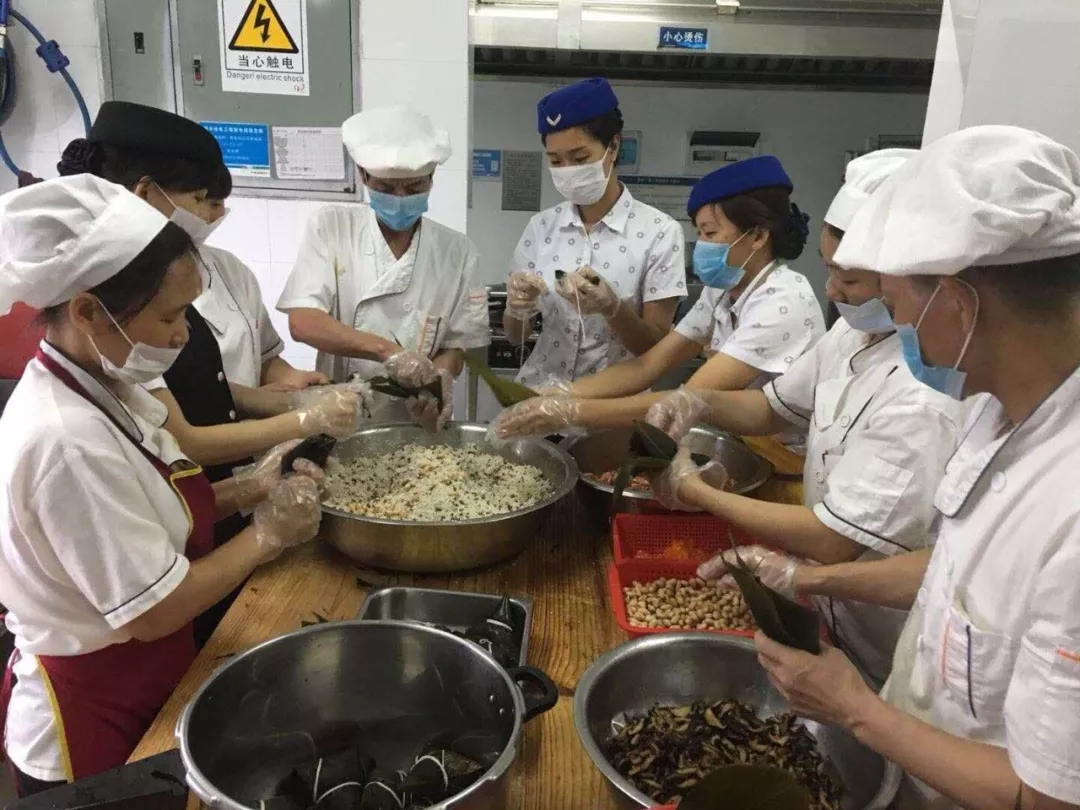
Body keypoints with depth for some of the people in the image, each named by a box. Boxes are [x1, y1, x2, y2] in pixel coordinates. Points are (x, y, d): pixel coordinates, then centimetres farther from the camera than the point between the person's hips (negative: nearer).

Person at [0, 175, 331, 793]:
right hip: (95, 723, -8)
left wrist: (248, 489, -7)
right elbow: (154, 611, -26)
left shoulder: (103, 389, -3)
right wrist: (267, 535, -16)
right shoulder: (66, 441, -31)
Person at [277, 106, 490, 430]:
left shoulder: (457, 250, 0)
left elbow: (458, 344, 3)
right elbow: (303, 322, -12)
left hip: (417, 426, 3)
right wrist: (387, 350, -24)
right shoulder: (330, 228, -2)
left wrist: (438, 376, -18)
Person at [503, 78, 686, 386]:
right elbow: (516, 336, 8)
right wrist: (516, 308, -12)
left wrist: (611, 307, -22)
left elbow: (658, 347, -6)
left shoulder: (659, 232, -7)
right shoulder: (540, 227, 3)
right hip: (540, 391, 2)